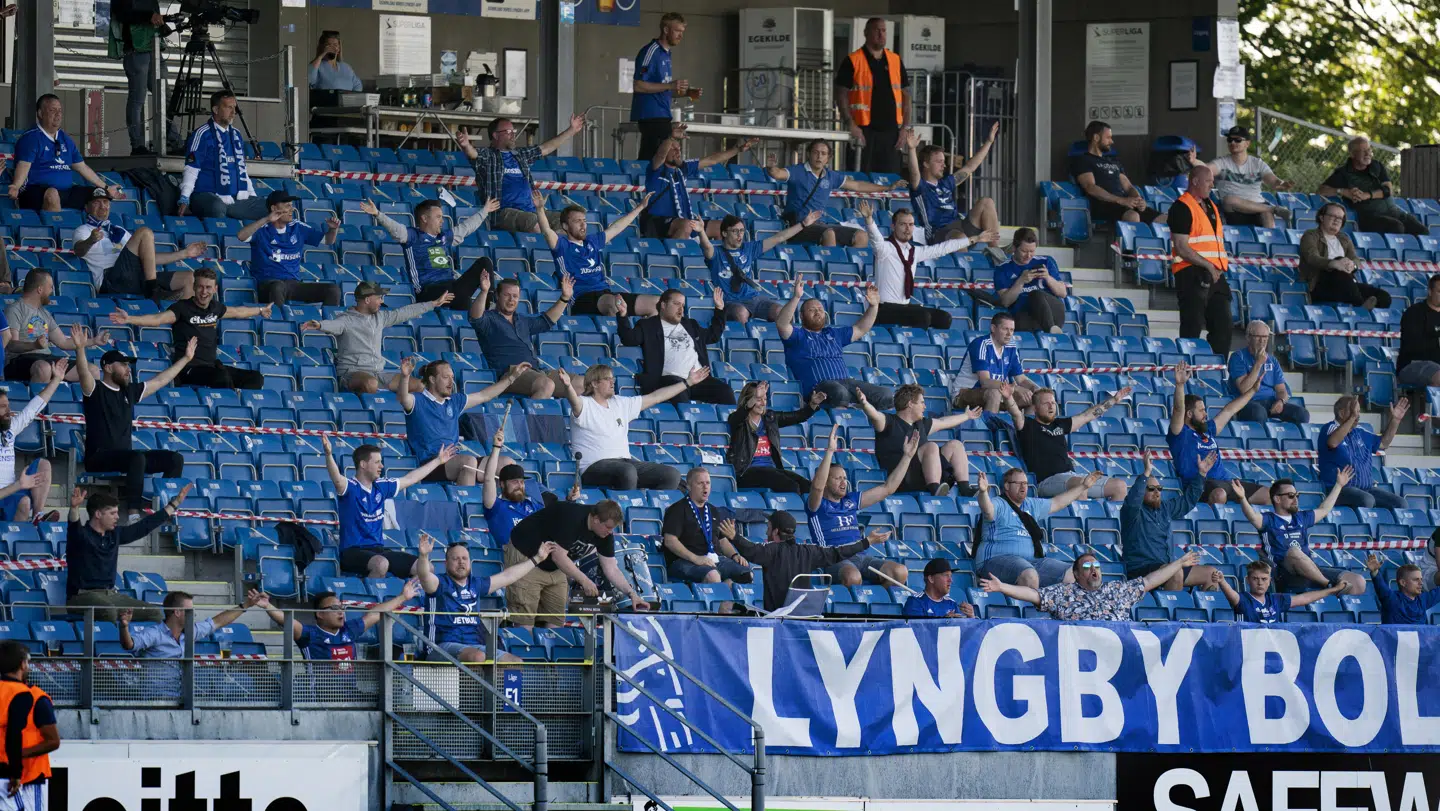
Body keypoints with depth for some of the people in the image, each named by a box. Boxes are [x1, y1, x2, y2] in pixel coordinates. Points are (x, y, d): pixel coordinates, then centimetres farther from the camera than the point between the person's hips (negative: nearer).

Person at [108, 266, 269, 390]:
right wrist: (129, 319, -41)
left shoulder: (215, 308, 12)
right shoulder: (182, 308, -9)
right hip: (188, 369, -8)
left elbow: (237, 312, 34)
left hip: (211, 366, 8)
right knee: (222, 377, -36)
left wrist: (260, 311, 50)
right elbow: (157, 319, -25)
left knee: (255, 378, -2)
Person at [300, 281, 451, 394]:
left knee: (418, 386, -5)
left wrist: (435, 303, 37)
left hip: (378, 372, 7)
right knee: (370, 383, -43)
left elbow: (406, 312, 28)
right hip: (352, 371, -7)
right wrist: (319, 325, -55)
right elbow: (333, 325, -29)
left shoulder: (381, 317, 16)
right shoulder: (346, 320, -8)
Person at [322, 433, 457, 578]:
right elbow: (337, 479, -32)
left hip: (378, 550, 8)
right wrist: (328, 454, -51)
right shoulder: (350, 487, -9)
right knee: (381, 564, -40)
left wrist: (438, 461, 37)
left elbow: (410, 479, 27)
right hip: (353, 552, -8)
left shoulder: (381, 487, 13)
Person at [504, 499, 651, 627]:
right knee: (525, 623, -14)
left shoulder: (605, 534, -7)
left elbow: (611, 568, -1)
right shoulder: (572, 518, -30)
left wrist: (631, 593, -13)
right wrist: (584, 580, -35)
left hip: (553, 567, 8)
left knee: (556, 622, 2)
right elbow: (558, 556, -32)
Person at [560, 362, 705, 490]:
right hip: (595, 465, -8)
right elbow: (574, 400, -26)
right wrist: (568, 386, -51)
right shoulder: (584, 405, -2)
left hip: (625, 462, 8)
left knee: (672, 475, -10)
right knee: (627, 471, -40)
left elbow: (655, 397, 25)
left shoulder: (620, 404, 20)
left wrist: (688, 382, 25)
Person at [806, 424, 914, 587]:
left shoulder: (851, 501, 22)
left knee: (900, 572, -19)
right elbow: (817, 485, -19)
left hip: (860, 558, 6)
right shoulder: (818, 506, 5)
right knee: (853, 577, -41)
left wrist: (907, 456, 21)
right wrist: (830, 451, -27)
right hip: (834, 560, -6)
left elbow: (888, 488, 25)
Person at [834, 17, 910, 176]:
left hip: (891, 130, 4)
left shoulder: (895, 61, 13)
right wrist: (851, 125, -14)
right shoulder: (853, 61, 0)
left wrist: (905, 127, 6)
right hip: (864, 131, -4)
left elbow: (905, 95, 16)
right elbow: (841, 94, -4)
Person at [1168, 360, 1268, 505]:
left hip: (1226, 480, 9)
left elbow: (1229, 410, 33)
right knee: (1219, 494, -42)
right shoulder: (1181, 433, 0)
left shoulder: (1207, 430, 23)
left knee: (1267, 495, 0)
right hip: (1201, 483, -9)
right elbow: (1178, 410, -18)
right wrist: (1180, 385, -34)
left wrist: (1253, 390, 39)